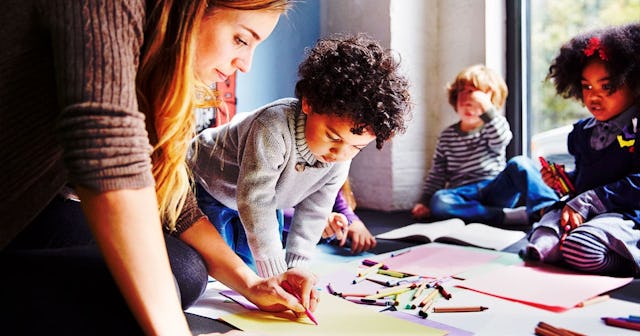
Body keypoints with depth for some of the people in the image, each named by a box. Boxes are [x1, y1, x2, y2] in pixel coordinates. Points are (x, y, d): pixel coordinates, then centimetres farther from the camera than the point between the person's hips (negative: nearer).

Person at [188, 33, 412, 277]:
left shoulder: (339, 162, -21)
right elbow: (255, 201, -45)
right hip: (207, 184, -5)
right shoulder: (274, 128, -44)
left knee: (253, 270, 5)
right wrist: (275, 273, -44)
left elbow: (312, 214, -11)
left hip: (257, 198, 5)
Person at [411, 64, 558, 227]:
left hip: (497, 190, -1)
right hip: (465, 197, 1)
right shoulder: (447, 136, 16)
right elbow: (437, 174, 16)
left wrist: (486, 108, -25)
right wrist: (425, 201, 4)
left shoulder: (494, 126, 9)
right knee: (438, 202, -32)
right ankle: (507, 216, -36)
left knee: (520, 163, -28)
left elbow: (500, 140, -17)